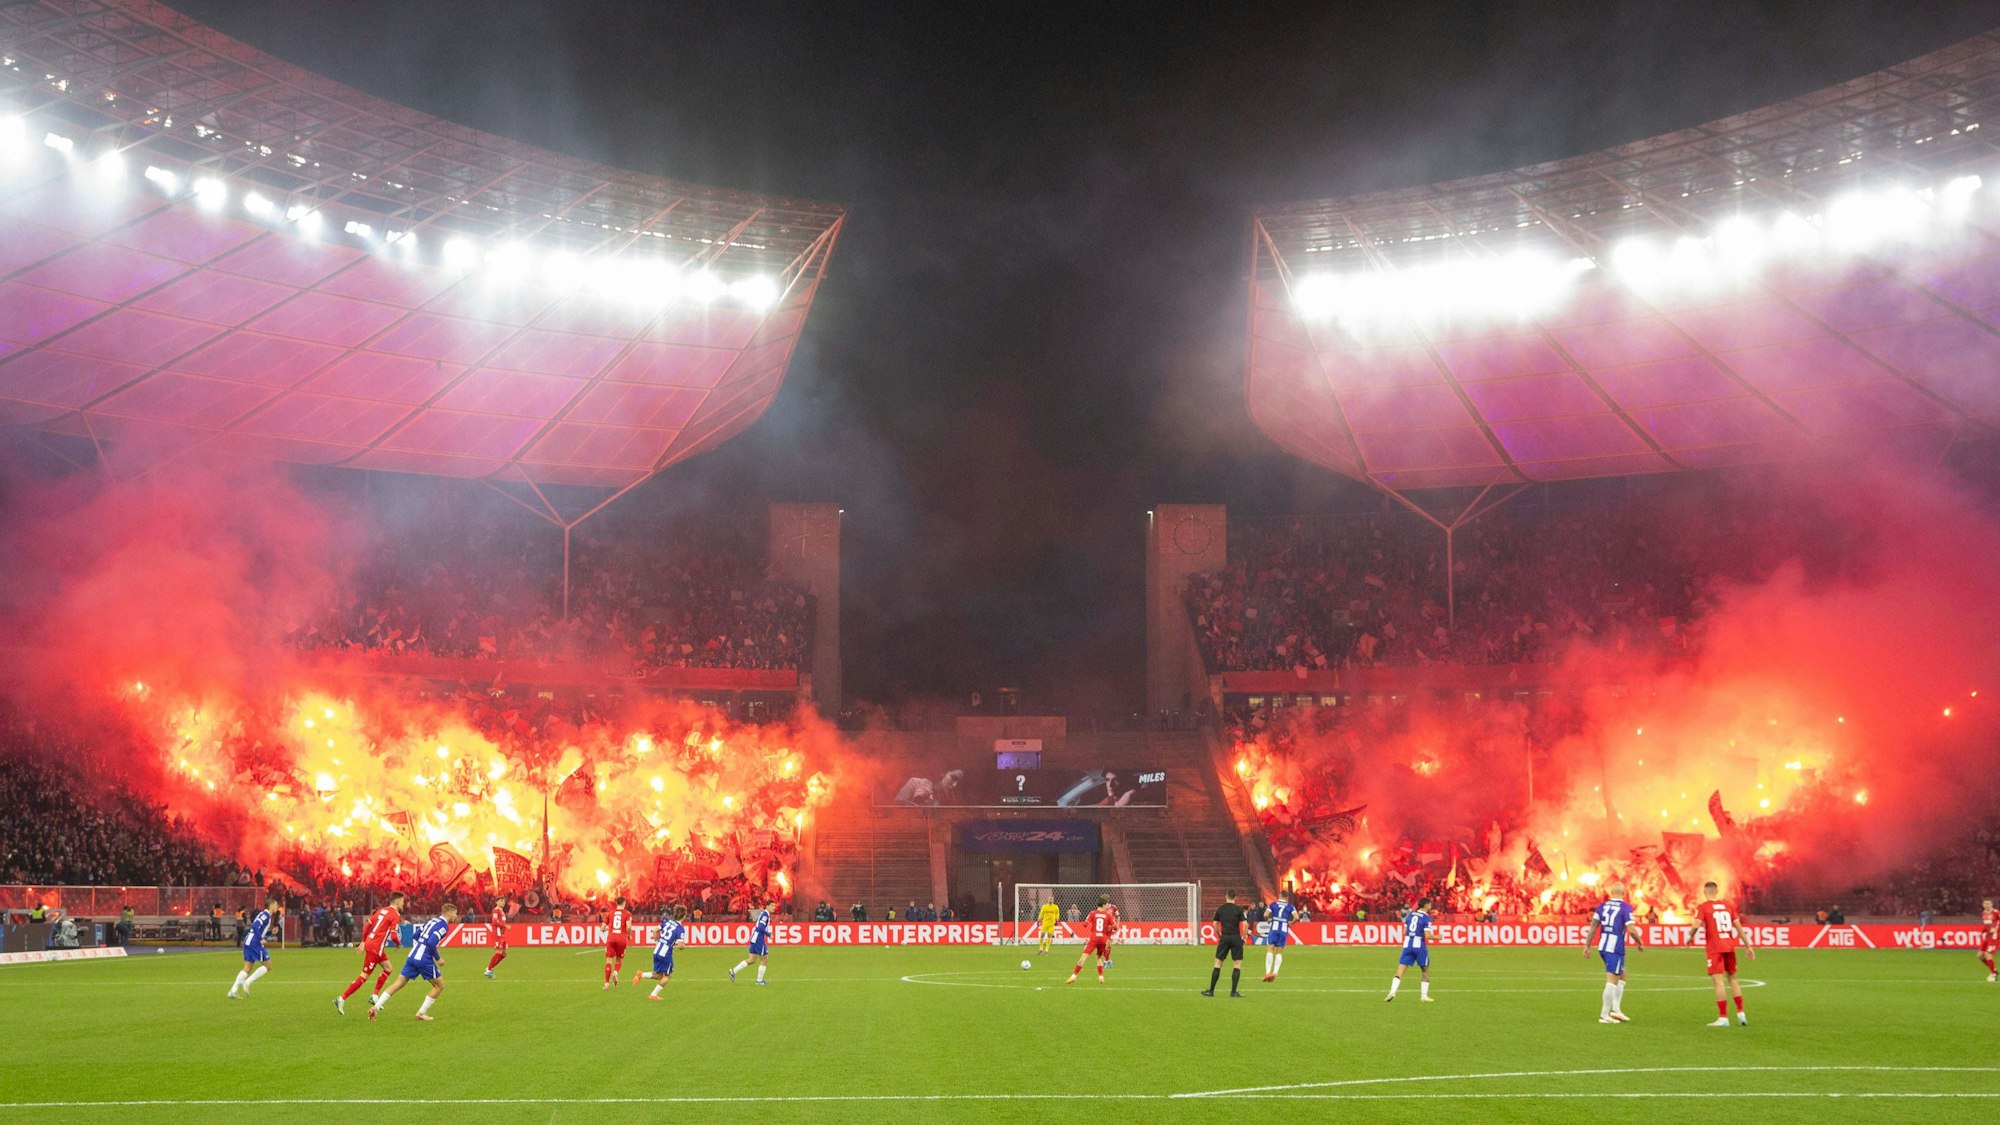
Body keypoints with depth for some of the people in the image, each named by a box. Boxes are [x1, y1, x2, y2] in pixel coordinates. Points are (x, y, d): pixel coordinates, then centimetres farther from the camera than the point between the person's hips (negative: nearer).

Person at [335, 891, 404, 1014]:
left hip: (369, 943, 9)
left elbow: (368, 924, 13)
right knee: (364, 976, -5)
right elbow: (393, 935, -17)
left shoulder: (382, 910, 14)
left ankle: (375, 996, 18)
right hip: (375, 947, -9)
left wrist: (363, 941, 17)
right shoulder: (395, 916, -11)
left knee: (387, 968, 20)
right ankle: (341, 999, -7)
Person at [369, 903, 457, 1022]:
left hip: (412, 957, 8)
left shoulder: (432, 920, 19)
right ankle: (421, 1013, 6)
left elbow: (415, 936, 22)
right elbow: (431, 942, -20)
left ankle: (375, 1007, 1)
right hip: (424, 960, -8)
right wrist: (438, 958, -10)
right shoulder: (444, 925, -8)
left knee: (398, 984, 11)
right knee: (439, 986, 8)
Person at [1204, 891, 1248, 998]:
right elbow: (1244, 924, -8)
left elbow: (1215, 924, 5)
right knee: (1237, 964, 5)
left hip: (1224, 938, 2)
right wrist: (1244, 937, 3)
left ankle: (1211, 990, 9)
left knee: (1218, 963, 8)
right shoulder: (1238, 909, -2)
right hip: (1236, 937, -2)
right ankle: (1233, 992, -1)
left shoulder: (1220, 909, 5)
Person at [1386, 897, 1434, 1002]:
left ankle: (1392, 992, -19)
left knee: (1400, 970, -2)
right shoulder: (1426, 918, -5)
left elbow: (1404, 932, 12)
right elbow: (1427, 935, -12)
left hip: (1407, 945, 4)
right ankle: (1424, 995, 10)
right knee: (1425, 971, 13)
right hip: (1419, 946, -4)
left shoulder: (1410, 915, 12)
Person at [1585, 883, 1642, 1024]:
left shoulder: (1602, 906, 9)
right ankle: (1604, 1015, -4)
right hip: (1615, 949, -6)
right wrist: (1639, 943, 4)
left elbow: (1593, 926, 6)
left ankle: (1616, 1009, 17)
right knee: (1612, 981, -4)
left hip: (1602, 947, 7)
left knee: (1621, 976, 21)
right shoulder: (1625, 907, -6)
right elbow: (1631, 930, -13)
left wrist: (1587, 945, 10)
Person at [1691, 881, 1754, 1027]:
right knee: (1733, 978, 17)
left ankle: (1723, 1018, -9)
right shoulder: (1727, 906, 12)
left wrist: (1690, 936, 3)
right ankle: (1741, 1013, 14)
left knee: (1718, 981, -6)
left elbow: (1697, 925, -16)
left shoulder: (1702, 907, -2)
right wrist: (1748, 946, 14)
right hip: (1730, 946, 5)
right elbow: (1738, 927, 11)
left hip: (1714, 948, -5)